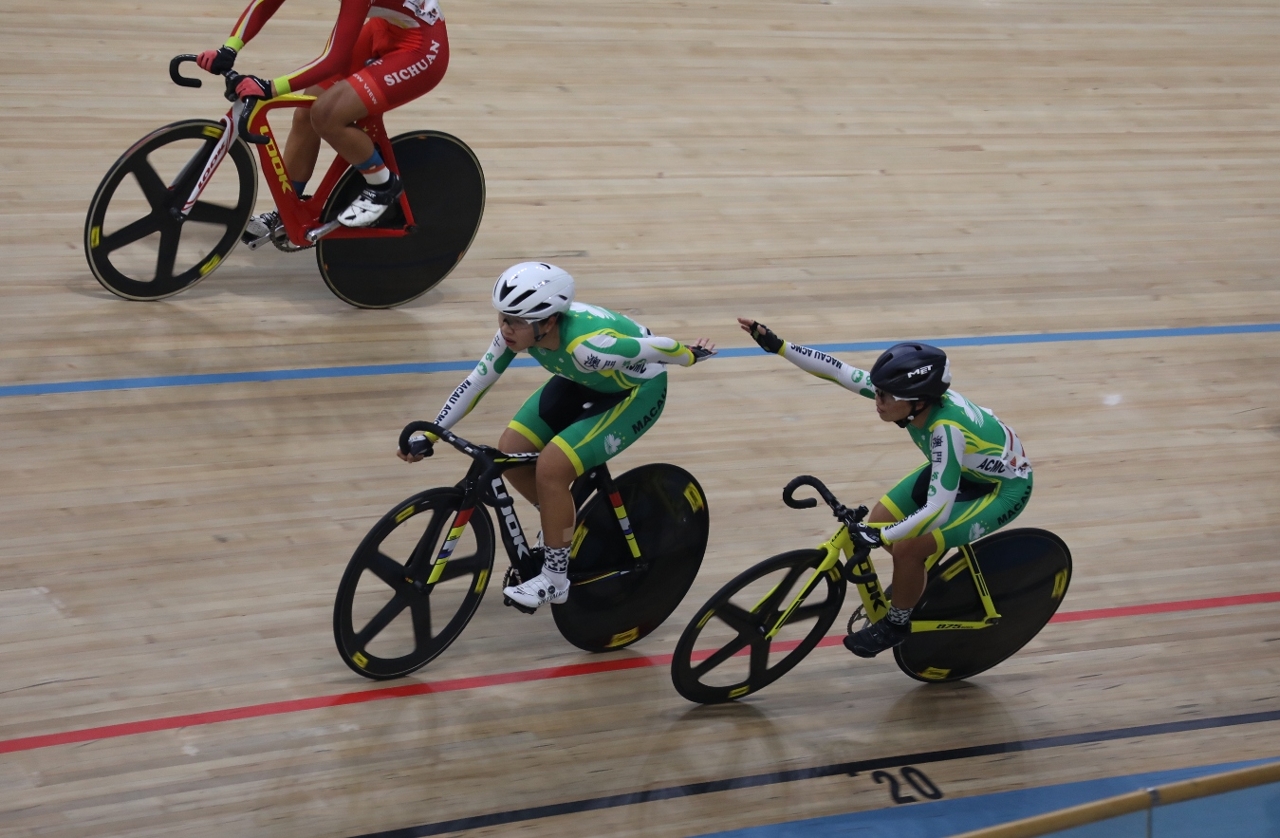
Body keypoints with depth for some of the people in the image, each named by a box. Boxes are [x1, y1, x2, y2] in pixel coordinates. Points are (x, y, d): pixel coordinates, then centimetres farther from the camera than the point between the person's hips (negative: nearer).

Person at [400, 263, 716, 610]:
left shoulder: (585, 345, -41)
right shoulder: (519, 329, -21)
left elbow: (660, 348, -28)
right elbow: (476, 382, -11)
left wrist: (693, 355, -8)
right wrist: (430, 435, -12)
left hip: (637, 391, -7)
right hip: (584, 383, 7)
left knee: (551, 467, -20)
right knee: (511, 451, -5)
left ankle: (555, 579, -4)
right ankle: (563, 524, 22)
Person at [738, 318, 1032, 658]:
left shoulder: (946, 428, -40)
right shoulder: (911, 393, -20)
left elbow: (938, 510, -40)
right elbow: (839, 371, -15)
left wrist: (880, 536, -41)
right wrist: (777, 346, -18)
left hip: (1005, 486, -8)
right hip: (963, 467, 8)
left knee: (907, 548, -18)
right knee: (880, 519, 3)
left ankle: (896, 623, 8)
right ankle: (918, 582, 31)